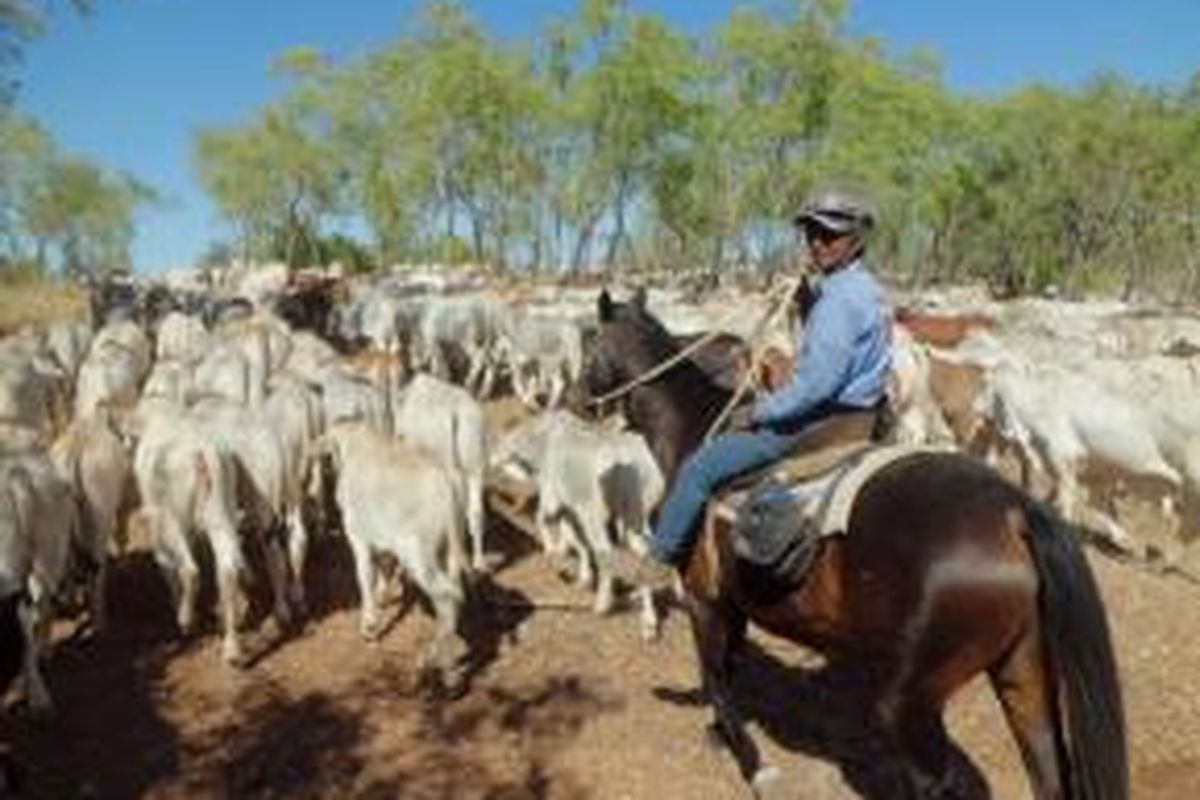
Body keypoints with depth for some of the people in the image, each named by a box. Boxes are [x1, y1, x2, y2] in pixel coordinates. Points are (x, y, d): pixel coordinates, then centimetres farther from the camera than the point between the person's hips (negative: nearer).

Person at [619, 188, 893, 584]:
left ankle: (660, 559, 9)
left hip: (820, 423, -11)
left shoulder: (841, 298, -21)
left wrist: (758, 413, -16)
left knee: (700, 466, -6)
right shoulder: (868, 289, 12)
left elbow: (817, 384, -27)